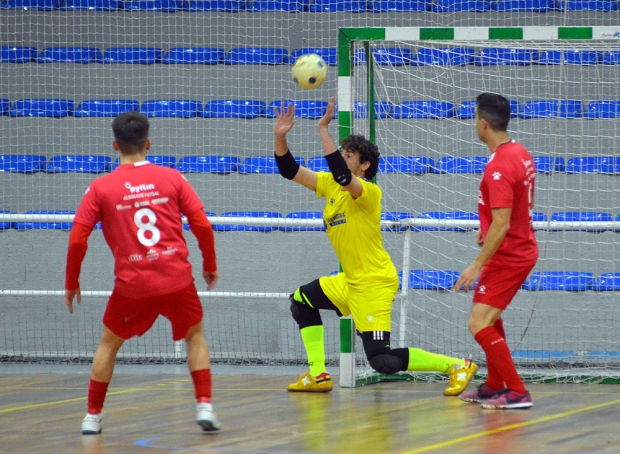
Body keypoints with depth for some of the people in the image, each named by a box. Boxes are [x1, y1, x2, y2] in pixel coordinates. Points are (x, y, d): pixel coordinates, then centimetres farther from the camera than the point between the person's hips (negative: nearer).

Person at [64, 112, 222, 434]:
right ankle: (204, 407, 7)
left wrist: (71, 284, 11)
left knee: (109, 344, 21)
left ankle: (92, 417, 20)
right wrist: (210, 266, 15)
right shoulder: (172, 178, 2)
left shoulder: (100, 188, 0)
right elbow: (202, 226, 0)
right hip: (177, 280, 0)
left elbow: (77, 240, -2)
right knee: (195, 336, 22)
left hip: (132, 285, 0)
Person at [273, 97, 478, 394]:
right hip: (350, 281, 9)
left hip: (374, 283, -9)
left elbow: (341, 175, -38)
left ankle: (457, 366, -6)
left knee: (382, 361, -15)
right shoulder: (329, 185, 6)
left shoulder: (369, 192, -19)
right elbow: (290, 170, 5)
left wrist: (323, 129, -37)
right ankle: (318, 376, 20)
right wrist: (280, 137, -10)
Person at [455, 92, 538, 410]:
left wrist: (477, 265, -27)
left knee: (480, 325, -12)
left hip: (506, 256, -10)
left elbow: (501, 225, -28)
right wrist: (489, 231, 21)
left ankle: (517, 393, -13)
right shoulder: (521, 154, 5)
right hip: (522, 249, 10)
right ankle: (495, 386, 33)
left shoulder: (498, 168, -25)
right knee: (489, 317, 25)